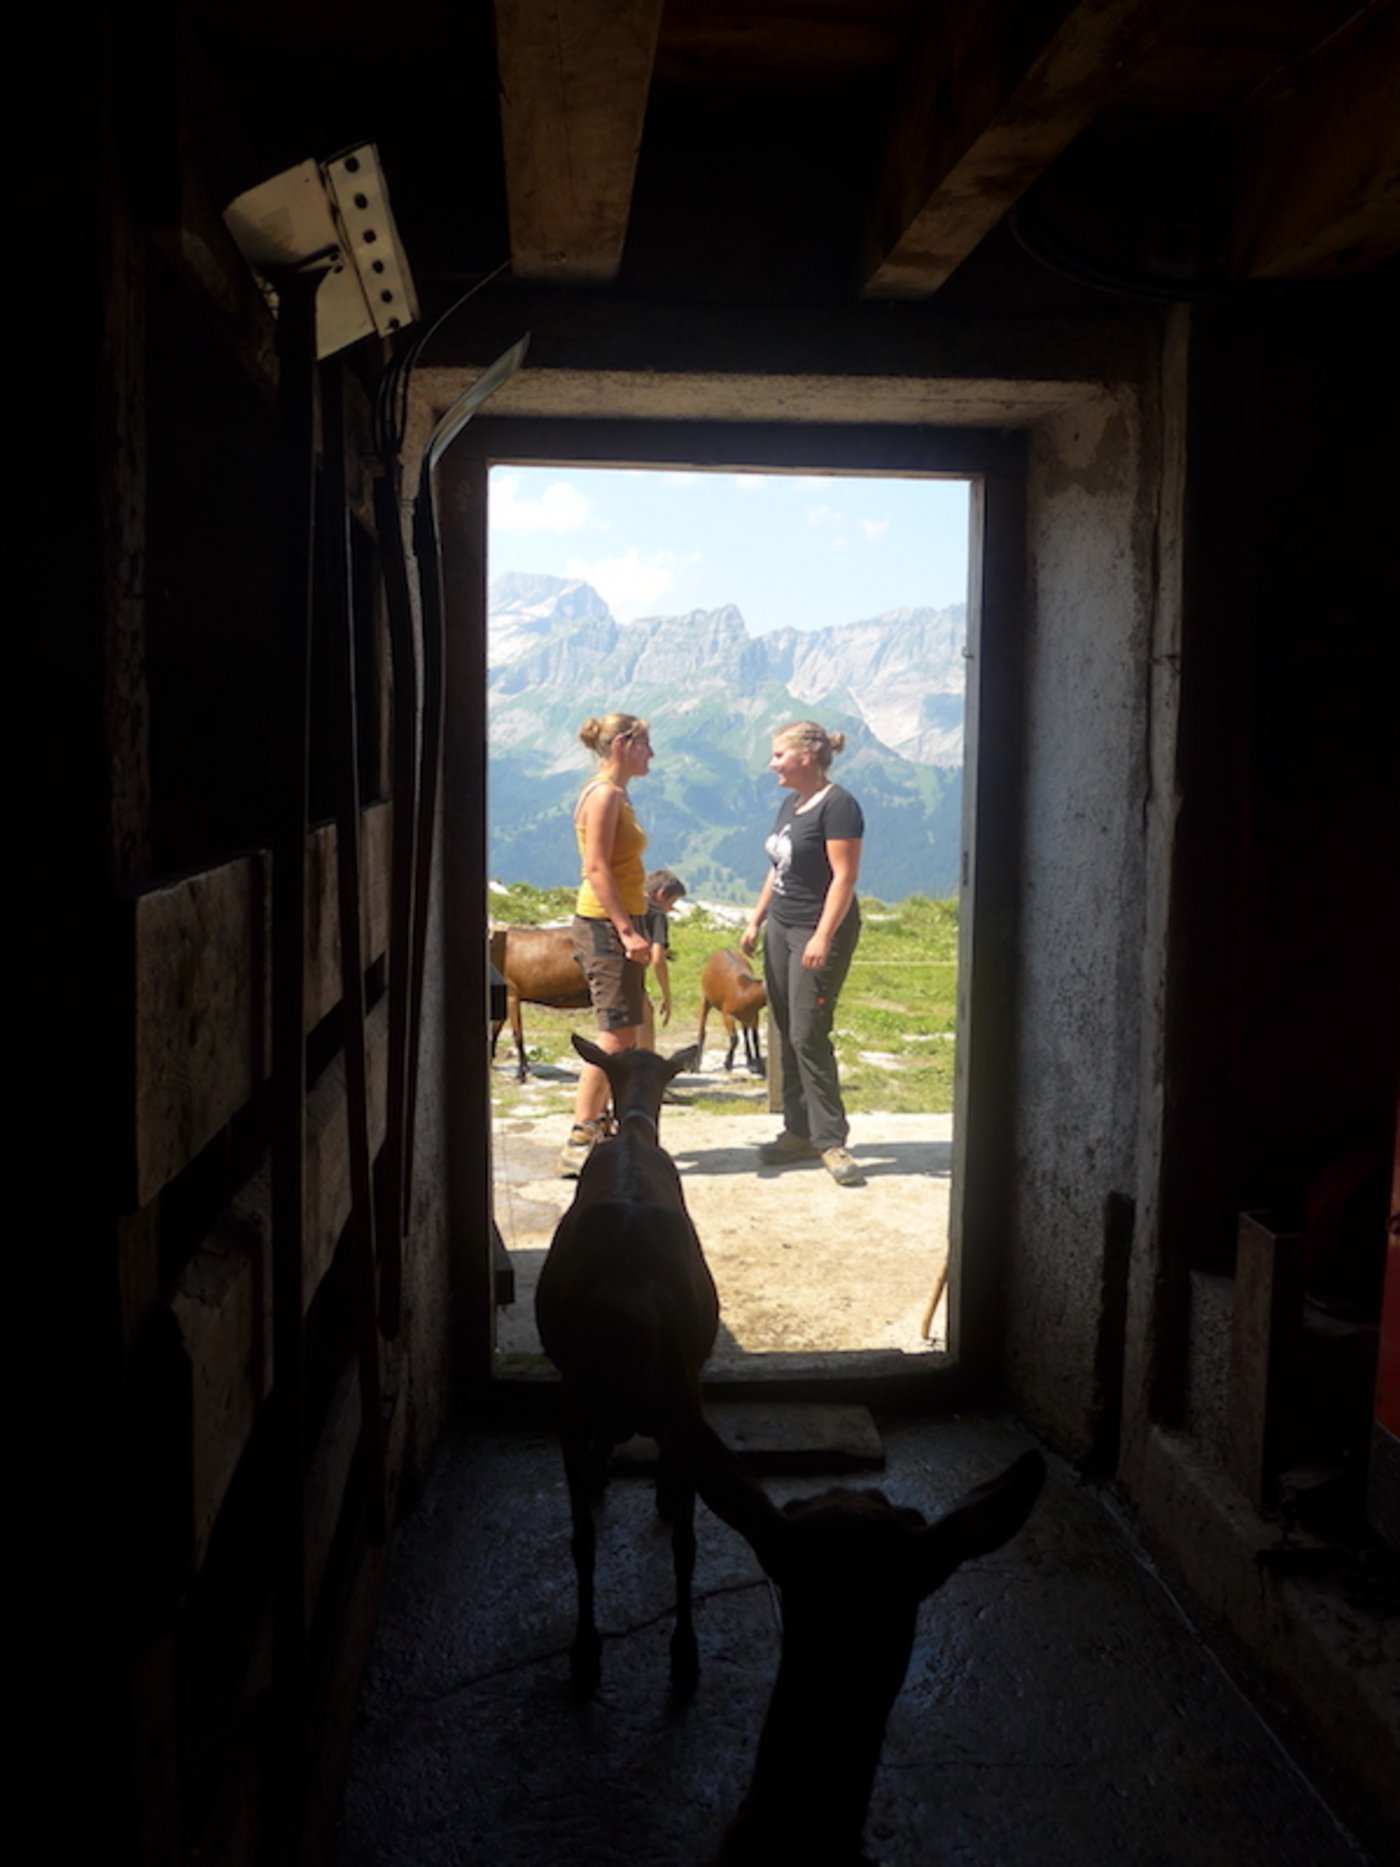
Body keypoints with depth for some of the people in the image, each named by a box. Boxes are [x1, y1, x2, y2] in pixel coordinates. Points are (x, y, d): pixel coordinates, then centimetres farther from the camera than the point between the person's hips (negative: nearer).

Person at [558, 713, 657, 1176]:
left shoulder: (618, 795, 16)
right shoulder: (603, 794, -14)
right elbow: (596, 869, -20)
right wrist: (626, 930, -23)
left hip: (617, 924, 10)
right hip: (604, 925, -10)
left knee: (624, 1035, 13)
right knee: (617, 1035, -9)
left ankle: (598, 1127, 21)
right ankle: (578, 1145, -7)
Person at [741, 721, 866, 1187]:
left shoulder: (837, 806, -13)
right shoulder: (790, 804, 14)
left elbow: (845, 876, -18)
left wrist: (823, 937, -24)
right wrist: (756, 921, 19)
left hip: (819, 933, -9)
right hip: (781, 928, 9)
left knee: (808, 1036, -10)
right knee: (787, 1035, 9)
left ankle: (830, 1140, -2)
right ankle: (800, 1131, 16)